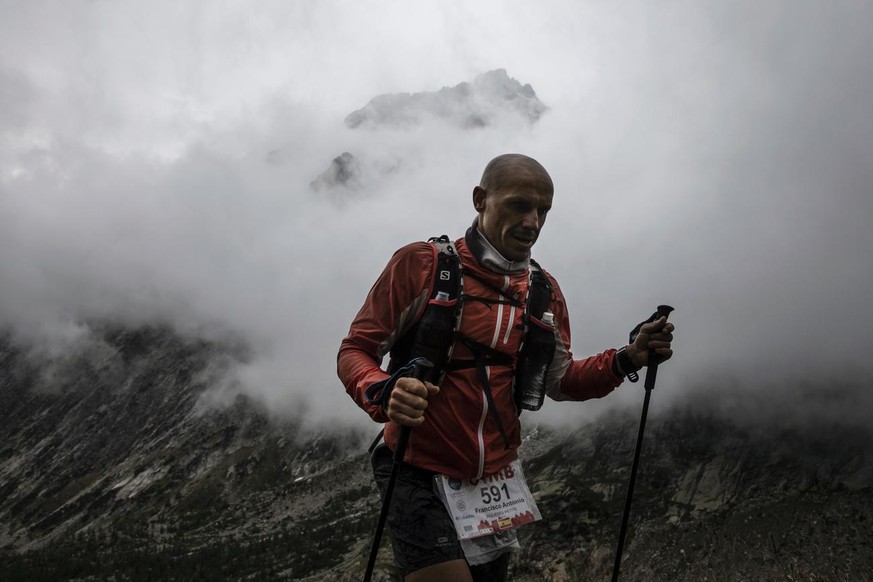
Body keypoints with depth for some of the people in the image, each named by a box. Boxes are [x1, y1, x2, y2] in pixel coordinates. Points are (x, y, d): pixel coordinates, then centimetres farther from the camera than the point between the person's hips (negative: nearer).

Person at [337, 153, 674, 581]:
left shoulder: (544, 290, 4)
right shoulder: (420, 264, -12)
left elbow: (560, 381, 9)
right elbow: (355, 351, -9)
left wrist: (627, 360, -8)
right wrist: (384, 394, -30)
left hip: (496, 481, 6)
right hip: (421, 476, -5)